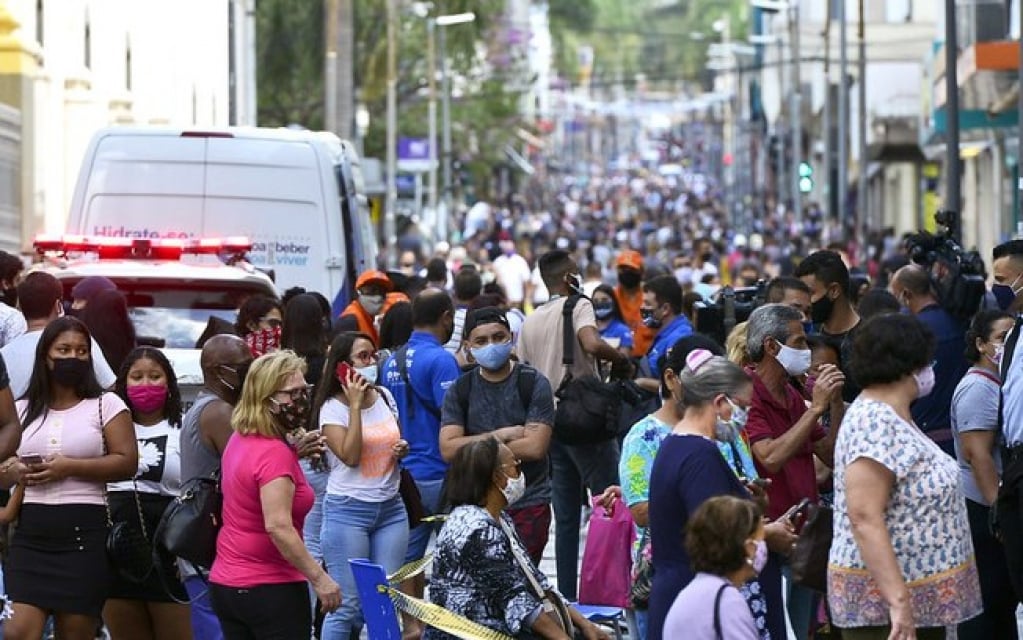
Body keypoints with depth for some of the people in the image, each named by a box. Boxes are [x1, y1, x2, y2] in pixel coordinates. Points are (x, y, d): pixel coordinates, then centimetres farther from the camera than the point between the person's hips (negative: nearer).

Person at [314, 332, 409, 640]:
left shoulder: (385, 397, 9)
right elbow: (350, 456, -19)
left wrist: (403, 449, 1)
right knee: (347, 604, -6)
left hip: (390, 508, 6)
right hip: (348, 510, -6)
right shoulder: (332, 407, -7)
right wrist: (355, 405, -17)